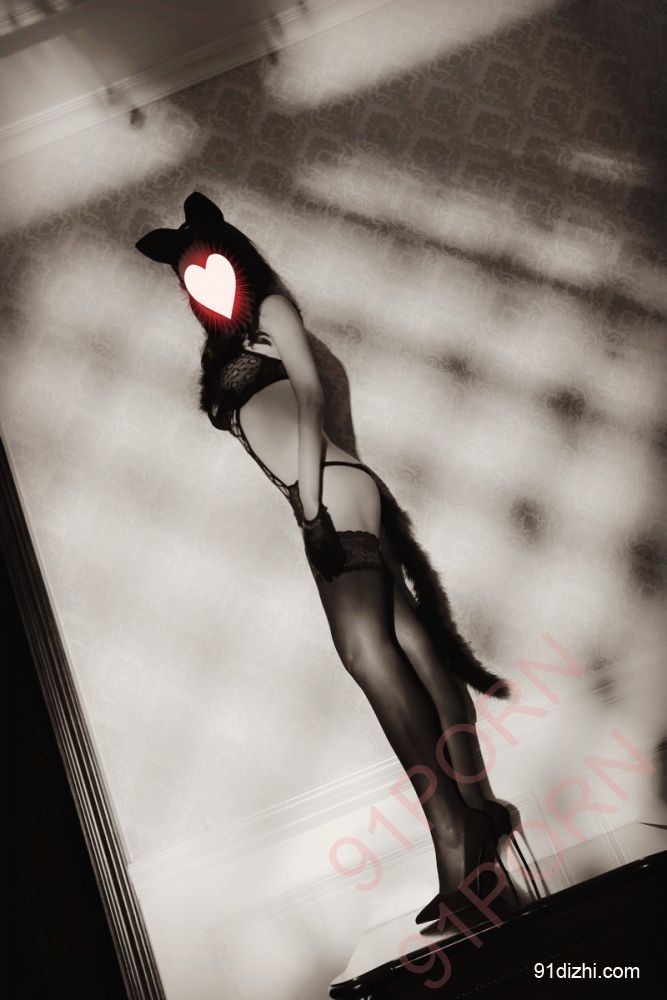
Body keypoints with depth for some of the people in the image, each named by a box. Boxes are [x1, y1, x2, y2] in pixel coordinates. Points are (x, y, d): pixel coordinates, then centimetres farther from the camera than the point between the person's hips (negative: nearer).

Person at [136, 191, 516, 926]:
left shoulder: (272, 309, 14)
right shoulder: (222, 355, 32)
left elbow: (308, 395, -2)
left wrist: (311, 501, -14)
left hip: (334, 491, -6)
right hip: (321, 509, 6)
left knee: (365, 647, -23)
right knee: (406, 643, -3)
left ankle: (453, 831, -26)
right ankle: (471, 806, -4)